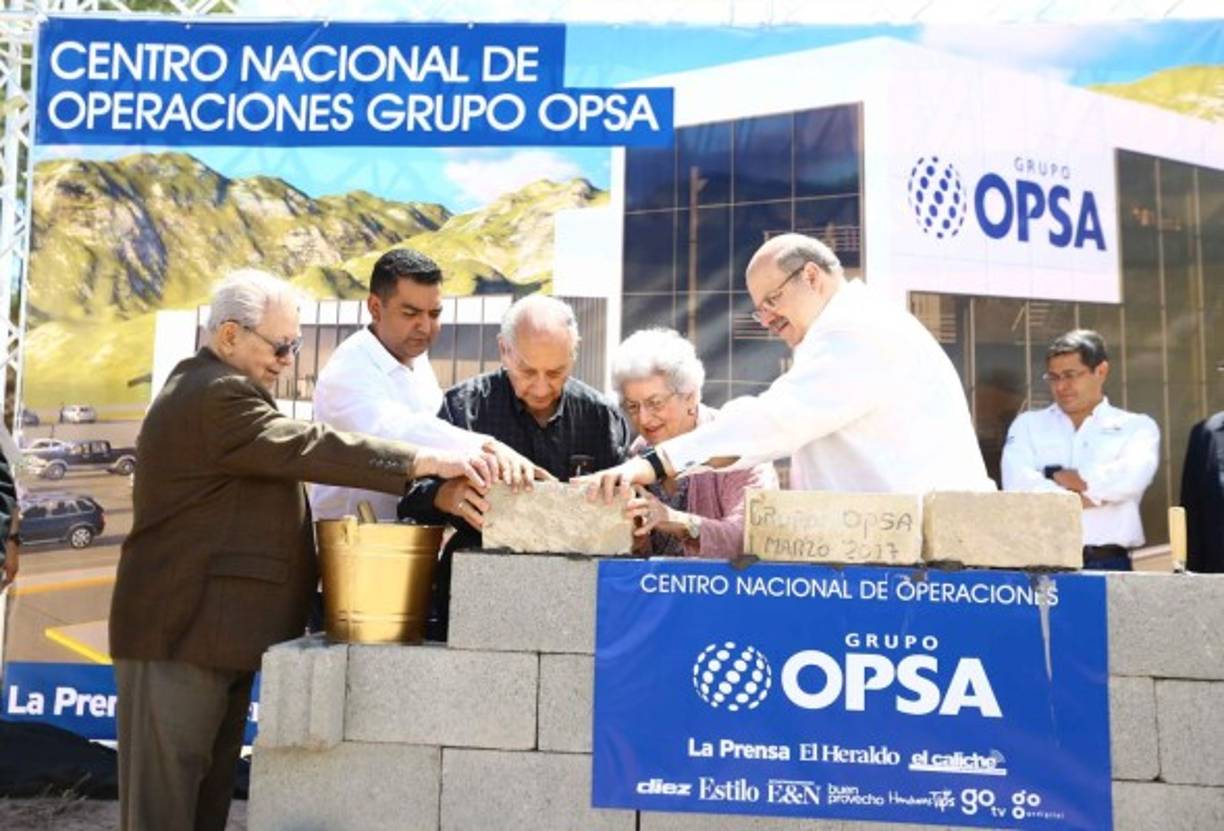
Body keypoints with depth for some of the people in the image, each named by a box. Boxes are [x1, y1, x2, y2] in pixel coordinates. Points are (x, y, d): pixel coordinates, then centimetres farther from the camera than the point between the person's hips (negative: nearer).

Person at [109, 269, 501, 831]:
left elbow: (283, 461, 21)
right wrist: (429, 462, -28)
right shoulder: (215, 396, -16)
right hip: (182, 632, -10)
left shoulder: (217, 391, 20)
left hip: (212, 630, 11)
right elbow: (306, 448, -25)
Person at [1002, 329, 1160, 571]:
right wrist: (1095, 496, -6)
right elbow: (1018, 485, -6)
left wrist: (1055, 476, -3)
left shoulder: (1137, 427, 10)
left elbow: (1131, 478, -11)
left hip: (1108, 563, 0)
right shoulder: (1028, 424, 11)